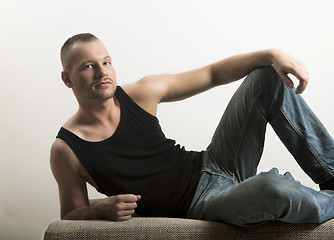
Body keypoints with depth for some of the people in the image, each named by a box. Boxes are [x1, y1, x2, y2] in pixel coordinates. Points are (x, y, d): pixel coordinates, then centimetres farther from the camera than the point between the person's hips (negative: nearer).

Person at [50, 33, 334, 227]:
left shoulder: (141, 93, -3)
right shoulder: (66, 150, -11)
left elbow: (213, 73, 4)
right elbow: (71, 216, 1)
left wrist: (272, 54, -8)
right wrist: (101, 209, -23)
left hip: (211, 166, 6)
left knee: (269, 77, -2)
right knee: (273, 187, -38)